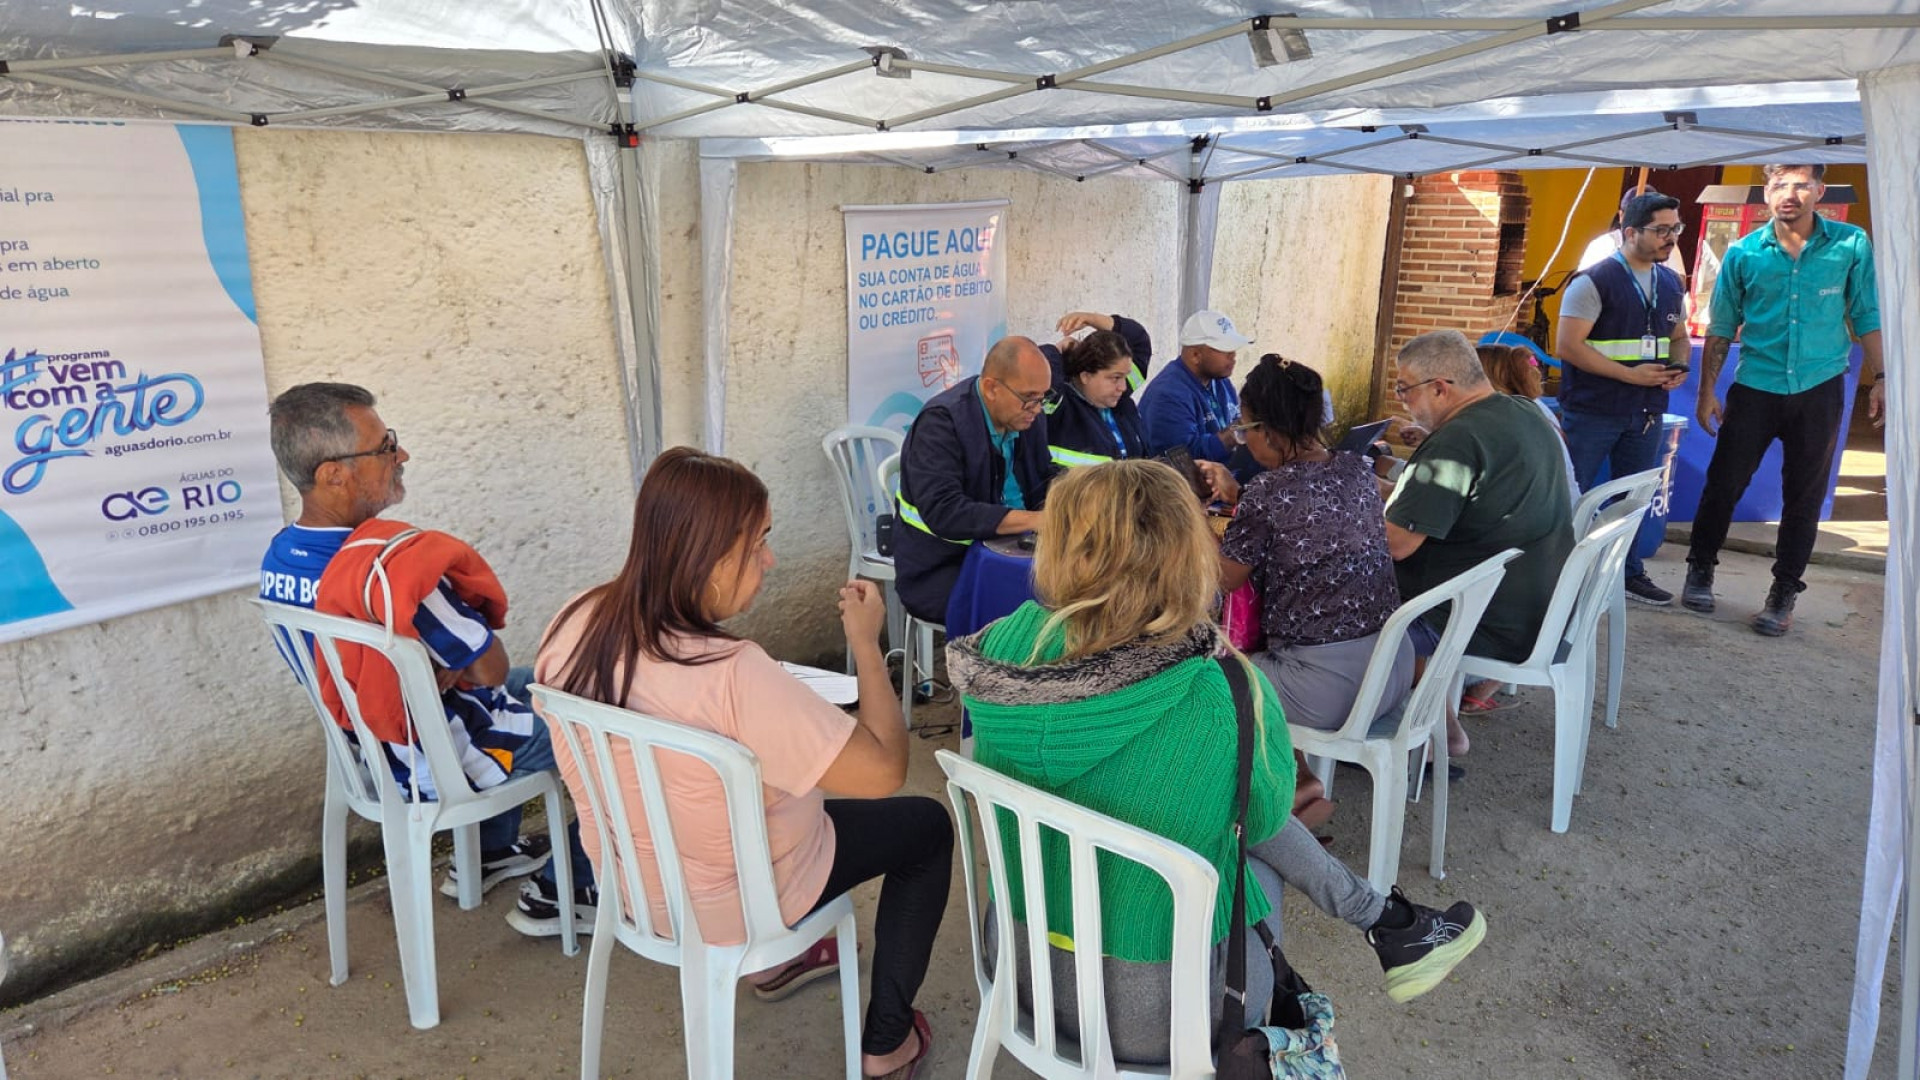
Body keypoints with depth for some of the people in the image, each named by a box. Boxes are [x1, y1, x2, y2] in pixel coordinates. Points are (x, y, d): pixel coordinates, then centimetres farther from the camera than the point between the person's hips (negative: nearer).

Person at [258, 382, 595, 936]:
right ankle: (563, 891, 16)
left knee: (527, 687, 32)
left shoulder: (278, 557, -7)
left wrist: (443, 669, -6)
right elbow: (489, 669, -23)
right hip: (445, 769, -9)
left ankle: (492, 853, 39)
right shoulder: (390, 573, -36)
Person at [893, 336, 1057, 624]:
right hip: (939, 570, -7)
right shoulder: (941, 421, -19)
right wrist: (1036, 520, -35)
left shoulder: (1029, 413, 3)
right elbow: (943, 512, -30)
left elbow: (1043, 481, 14)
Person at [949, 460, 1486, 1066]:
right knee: (1263, 843, 26)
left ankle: (1386, 923, 43)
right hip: (1159, 1014, -3)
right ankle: (1389, 926, 46)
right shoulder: (1220, 697, -28)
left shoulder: (1005, 646, -18)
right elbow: (1266, 814, -6)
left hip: (1023, 965, 4)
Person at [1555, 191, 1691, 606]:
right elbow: (1568, 346, -18)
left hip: (1646, 412, 7)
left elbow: (1679, 337, 22)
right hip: (1591, 411, -7)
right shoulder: (1594, 282, -12)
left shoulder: (1672, 284, 10)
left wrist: (1678, 368, -1)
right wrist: (1631, 374, -20)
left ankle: (1629, 572, 28)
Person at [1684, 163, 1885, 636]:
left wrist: (1879, 377, -1)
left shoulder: (1852, 245, -2)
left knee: (1804, 497, 6)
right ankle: (1701, 568, 22)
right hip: (1755, 387, 0)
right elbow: (1721, 330, 2)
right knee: (1724, 483, 2)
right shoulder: (1744, 253, -3)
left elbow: (1866, 318, 4)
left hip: (1819, 389, 0)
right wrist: (1707, 392, 1)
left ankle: (1784, 594, 17)